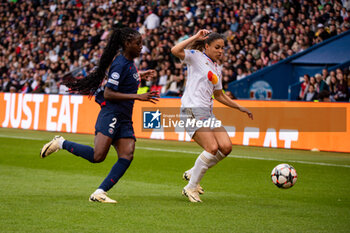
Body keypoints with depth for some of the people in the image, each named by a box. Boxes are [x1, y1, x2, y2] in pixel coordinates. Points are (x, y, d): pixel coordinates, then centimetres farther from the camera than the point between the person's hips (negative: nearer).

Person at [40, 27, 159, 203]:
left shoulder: (129, 63, 15)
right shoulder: (120, 64, -13)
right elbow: (108, 94, -19)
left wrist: (139, 75, 37)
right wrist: (138, 97, -22)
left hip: (124, 119, 9)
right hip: (111, 114, -9)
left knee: (127, 156, -7)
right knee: (97, 156, -16)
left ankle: (100, 193, -9)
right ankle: (61, 143, 3)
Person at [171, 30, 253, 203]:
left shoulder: (217, 68, 21)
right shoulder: (196, 56, 0)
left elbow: (219, 95, 31)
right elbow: (175, 51, -19)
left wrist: (239, 107, 28)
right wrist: (195, 38, -15)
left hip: (207, 112, 8)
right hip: (192, 110, -8)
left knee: (226, 147, -7)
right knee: (212, 148, -19)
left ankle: (192, 173, 11)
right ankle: (191, 187, -7)